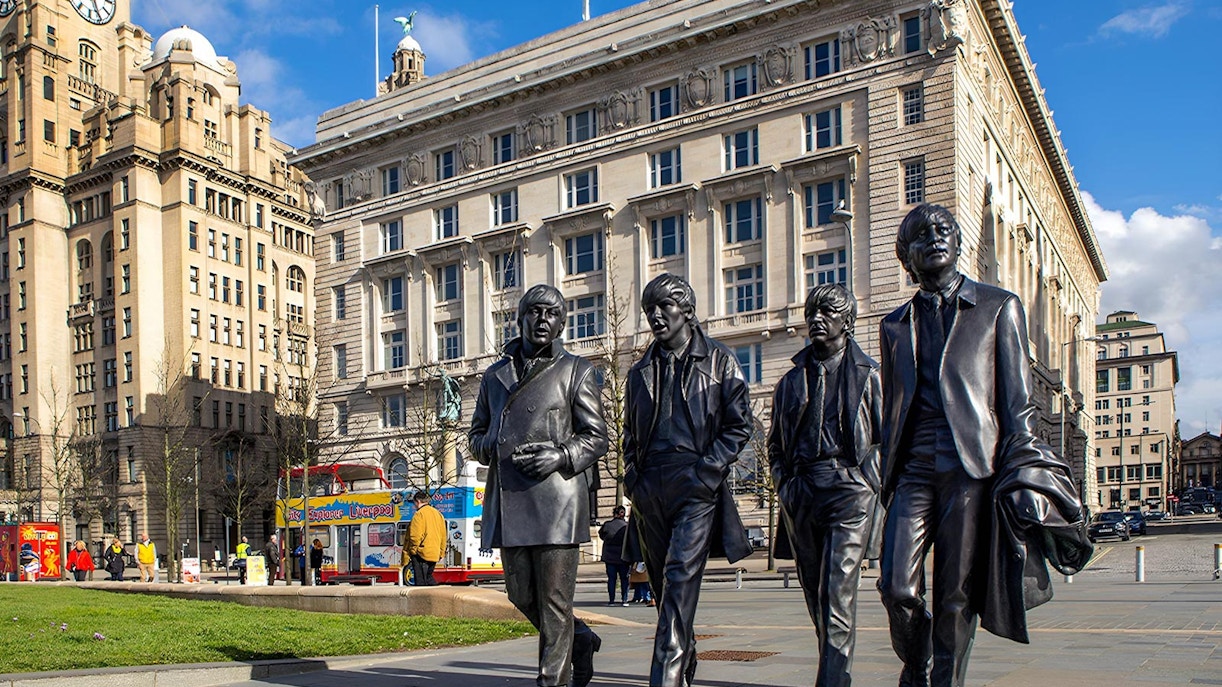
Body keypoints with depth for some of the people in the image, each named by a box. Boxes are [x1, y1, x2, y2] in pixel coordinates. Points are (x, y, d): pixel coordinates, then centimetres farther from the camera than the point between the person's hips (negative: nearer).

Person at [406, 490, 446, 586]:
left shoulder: (419, 514, -10)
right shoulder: (438, 514, 14)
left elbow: (415, 536, -16)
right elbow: (443, 536, 18)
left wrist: (412, 550, -4)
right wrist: (441, 553, 23)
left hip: (421, 554, -7)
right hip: (434, 554, 7)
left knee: (421, 582, -4)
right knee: (429, 577, 19)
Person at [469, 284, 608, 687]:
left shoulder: (575, 370, 7)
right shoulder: (495, 375, 18)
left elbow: (596, 437, 3)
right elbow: (477, 433, 22)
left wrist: (561, 456, -16)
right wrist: (492, 447, -1)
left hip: (555, 498, -5)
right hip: (507, 499, 5)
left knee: (554, 600, -4)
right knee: (522, 595, 11)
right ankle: (581, 640, 34)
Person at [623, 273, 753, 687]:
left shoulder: (719, 361, 5)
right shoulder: (641, 372, 17)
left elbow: (739, 425, 0)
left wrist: (706, 471, -10)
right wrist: (633, 476, 7)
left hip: (697, 486, -5)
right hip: (650, 490, 5)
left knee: (681, 577, -16)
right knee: (663, 582, 11)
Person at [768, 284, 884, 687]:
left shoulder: (868, 375, 6)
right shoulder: (792, 380, 17)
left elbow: (888, 438, 5)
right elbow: (775, 441, 22)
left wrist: (868, 481, -6)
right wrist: (784, 482, 8)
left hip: (850, 489, -4)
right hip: (801, 492, 5)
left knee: (837, 591, -14)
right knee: (815, 593, 9)